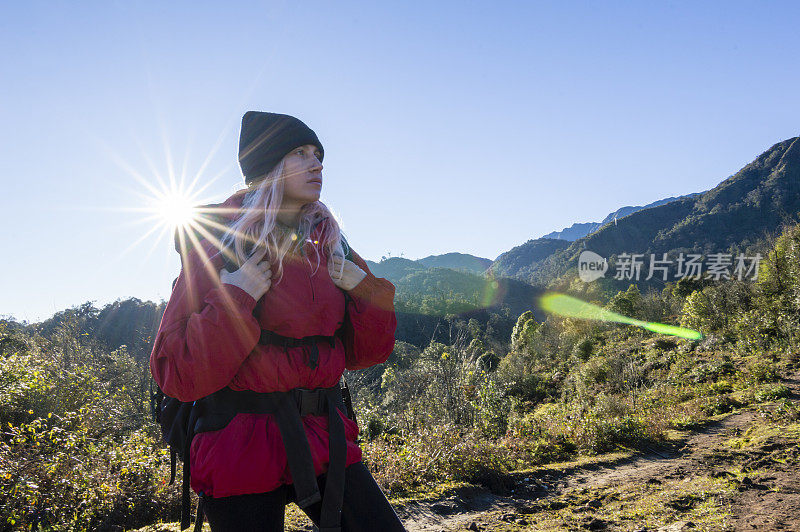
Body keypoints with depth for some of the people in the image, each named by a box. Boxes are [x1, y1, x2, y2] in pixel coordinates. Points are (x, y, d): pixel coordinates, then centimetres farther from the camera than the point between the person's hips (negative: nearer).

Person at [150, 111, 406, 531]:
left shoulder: (325, 247, 8)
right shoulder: (220, 243, -7)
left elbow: (361, 353, 12)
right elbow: (177, 374, -13)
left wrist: (364, 290, -4)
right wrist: (235, 297, -21)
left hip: (323, 438, 5)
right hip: (243, 448, -4)